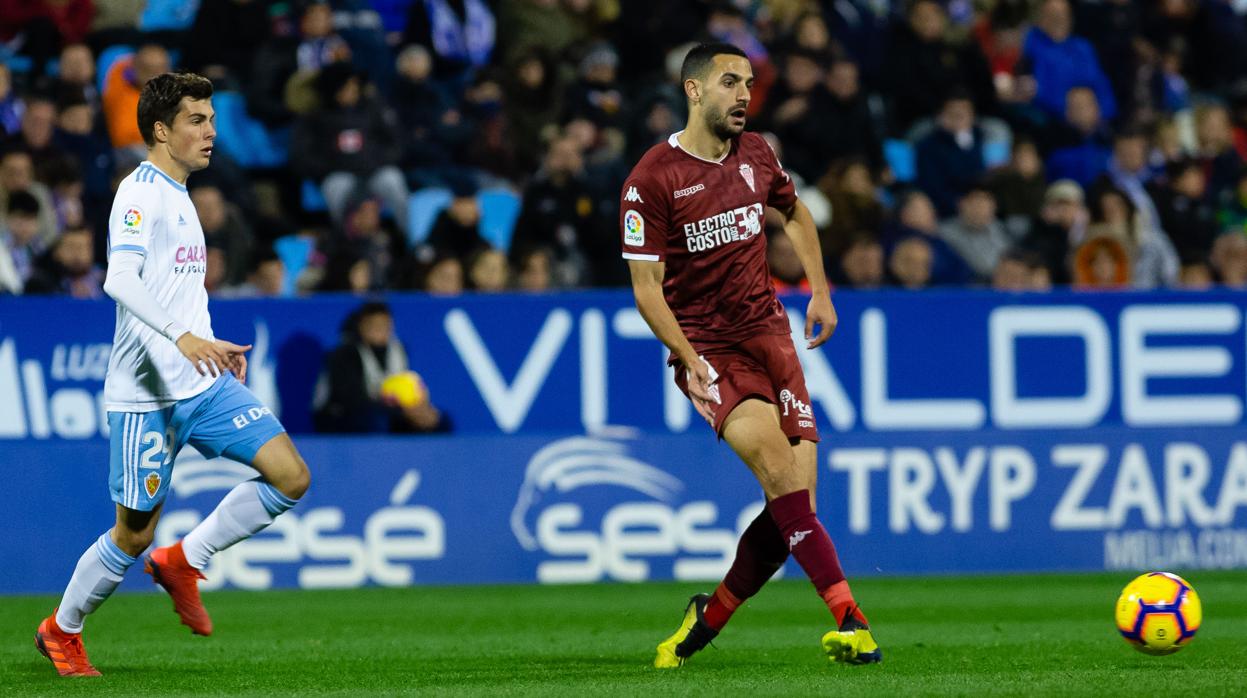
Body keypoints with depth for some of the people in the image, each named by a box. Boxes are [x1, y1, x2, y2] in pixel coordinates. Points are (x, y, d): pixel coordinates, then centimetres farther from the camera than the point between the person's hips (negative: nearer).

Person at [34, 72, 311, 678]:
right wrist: (183, 337, -38)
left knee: (290, 477, -7)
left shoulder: (177, 196, 17)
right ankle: (61, 631, 21)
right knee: (134, 532, -1)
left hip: (205, 383, 8)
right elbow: (120, 280, -27)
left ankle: (184, 562, 7)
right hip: (146, 393, -8)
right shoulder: (141, 191, -11)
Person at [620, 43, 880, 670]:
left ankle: (708, 619, 14)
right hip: (704, 346, -5)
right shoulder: (650, 181, -9)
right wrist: (690, 360, -20)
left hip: (768, 333, 5)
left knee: (795, 502, -7)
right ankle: (846, 616, -31)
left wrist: (819, 290, 18)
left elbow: (794, 213, 29)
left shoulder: (754, 154, 8)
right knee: (775, 457, -28)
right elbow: (646, 288, -9)